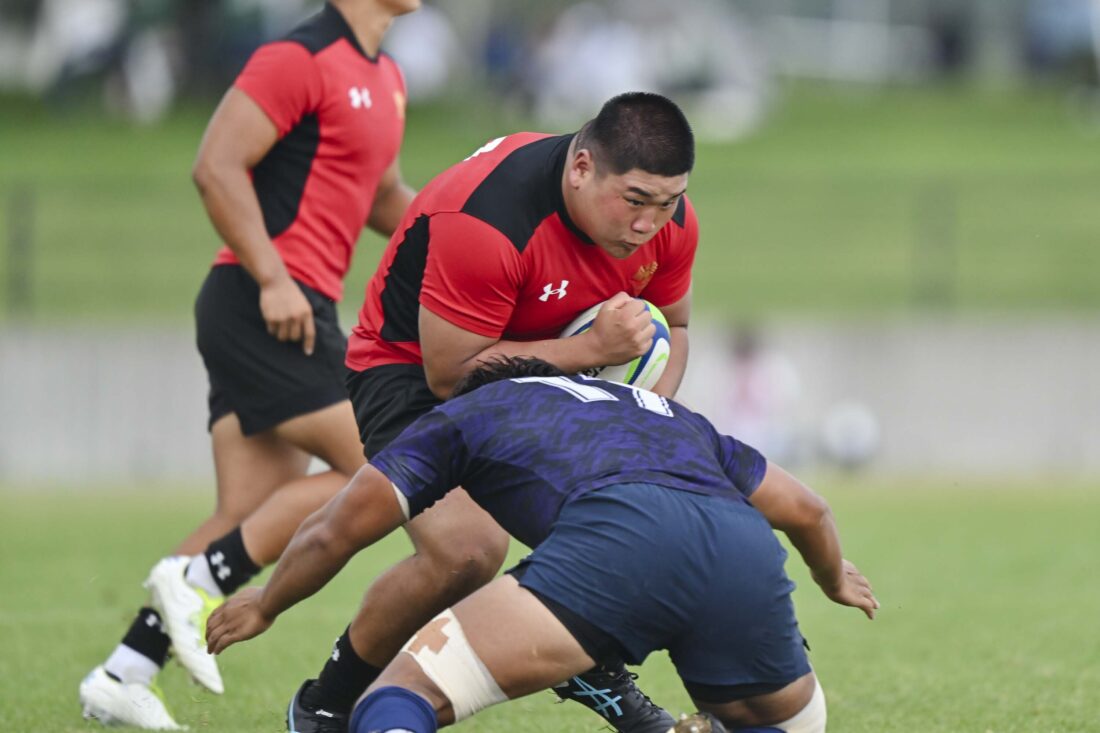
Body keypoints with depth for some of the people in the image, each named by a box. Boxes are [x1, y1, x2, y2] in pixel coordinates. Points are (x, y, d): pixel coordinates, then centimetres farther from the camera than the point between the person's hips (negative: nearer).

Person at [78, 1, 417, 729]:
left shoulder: (384, 78, 19)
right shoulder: (301, 59, -10)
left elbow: (383, 197, 30)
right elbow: (217, 166, -17)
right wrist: (272, 279, -21)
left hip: (296, 313, 9)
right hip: (264, 306, -9)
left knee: (254, 516, 4)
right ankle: (198, 581, -8)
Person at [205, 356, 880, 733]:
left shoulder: (466, 411, 31)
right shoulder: (669, 412, 43)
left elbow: (334, 532, 26)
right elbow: (805, 509, 45)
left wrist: (266, 605, 46)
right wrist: (836, 580, 68)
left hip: (616, 537, -4)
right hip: (746, 554, 4)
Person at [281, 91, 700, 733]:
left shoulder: (667, 217, -12)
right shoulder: (484, 220, -36)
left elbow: (670, 328, 8)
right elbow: (450, 373, -31)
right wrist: (591, 349, -35)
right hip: (414, 371, -7)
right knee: (467, 549, -30)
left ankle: (592, 672, 19)